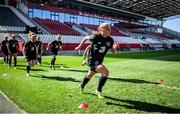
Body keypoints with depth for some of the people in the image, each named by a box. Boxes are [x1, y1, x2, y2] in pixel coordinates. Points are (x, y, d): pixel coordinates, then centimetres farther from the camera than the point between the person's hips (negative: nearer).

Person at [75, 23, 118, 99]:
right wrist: (79, 46, 4)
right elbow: (86, 38, 0)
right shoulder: (96, 37, -17)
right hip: (92, 60, -6)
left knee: (90, 75, 27)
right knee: (106, 72, -23)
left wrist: (115, 48, -23)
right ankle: (99, 90, -2)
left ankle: (82, 86, 57)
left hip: (99, 61, 7)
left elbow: (114, 52, -1)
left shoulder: (110, 40, -5)